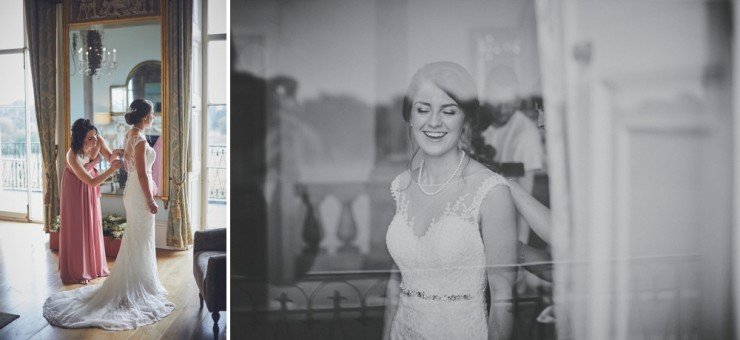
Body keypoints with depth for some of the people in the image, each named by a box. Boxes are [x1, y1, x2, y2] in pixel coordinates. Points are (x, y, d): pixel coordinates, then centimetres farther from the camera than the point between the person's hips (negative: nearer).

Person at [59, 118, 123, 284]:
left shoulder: (99, 141, -23)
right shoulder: (73, 157, -36)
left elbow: (110, 158, -6)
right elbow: (91, 182, -32)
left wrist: (115, 154, -28)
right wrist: (111, 170, -42)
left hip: (91, 189, 5)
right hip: (76, 188, -5)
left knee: (93, 225, 13)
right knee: (76, 228, 2)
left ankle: (95, 266, 27)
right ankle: (76, 271, 17)